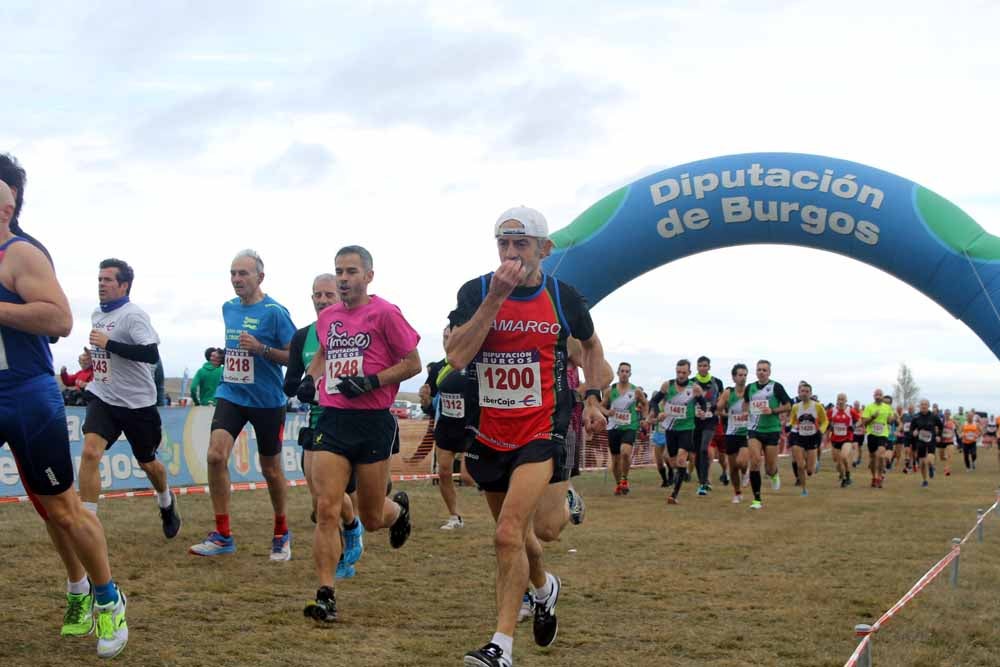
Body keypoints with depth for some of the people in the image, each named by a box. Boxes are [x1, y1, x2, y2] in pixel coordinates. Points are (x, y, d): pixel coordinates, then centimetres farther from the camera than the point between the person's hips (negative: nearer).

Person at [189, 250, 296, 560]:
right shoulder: (228, 308, 7)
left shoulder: (274, 311, -12)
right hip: (231, 394, 4)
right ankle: (223, 535, -6)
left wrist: (262, 349, -24)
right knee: (216, 455, -15)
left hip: (267, 400, -4)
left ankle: (281, 534, 30)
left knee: (271, 470, 8)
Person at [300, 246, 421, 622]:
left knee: (372, 519, 9)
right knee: (326, 510, -9)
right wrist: (311, 378, 10)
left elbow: (413, 363, -5)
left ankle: (399, 508, 45)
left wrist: (372, 381, -17)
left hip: (373, 423, -4)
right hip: (332, 420, 4)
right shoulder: (326, 316, 10)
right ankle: (325, 596, -5)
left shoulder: (384, 313, -8)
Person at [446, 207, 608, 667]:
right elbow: (457, 356, -20)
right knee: (514, 532, 19)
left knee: (508, 534, -18)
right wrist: (495, 297, -22)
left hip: (541, 431, -3)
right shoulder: (476, 291, -4)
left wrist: (593, 397, 7)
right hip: (488, 433, 3)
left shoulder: (563, 298, -2)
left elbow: (591, 345, 19)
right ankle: (544, 586, 50)